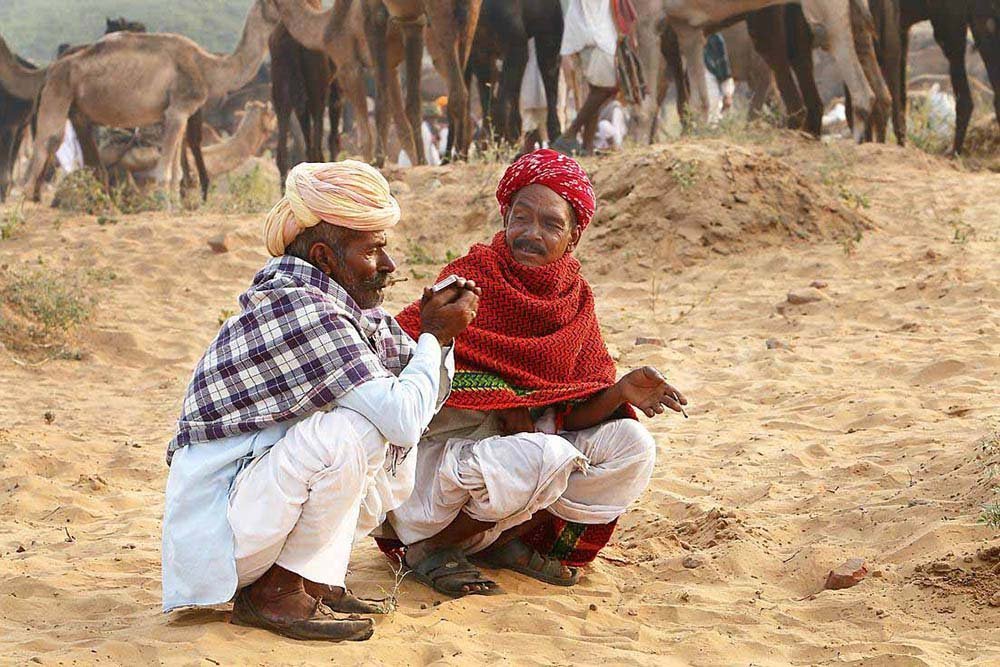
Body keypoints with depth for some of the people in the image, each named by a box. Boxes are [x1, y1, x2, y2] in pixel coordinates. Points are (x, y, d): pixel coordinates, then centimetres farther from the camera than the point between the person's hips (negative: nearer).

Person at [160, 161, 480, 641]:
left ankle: (313, 578, 8)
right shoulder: (301, 309, -21)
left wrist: (439, 332, -3)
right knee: (359, 427, -25)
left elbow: (418, 392, 15)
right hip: (213, 528, -10)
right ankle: (275, 592, -12)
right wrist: (436, 336, -11)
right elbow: (403, 417, -26)